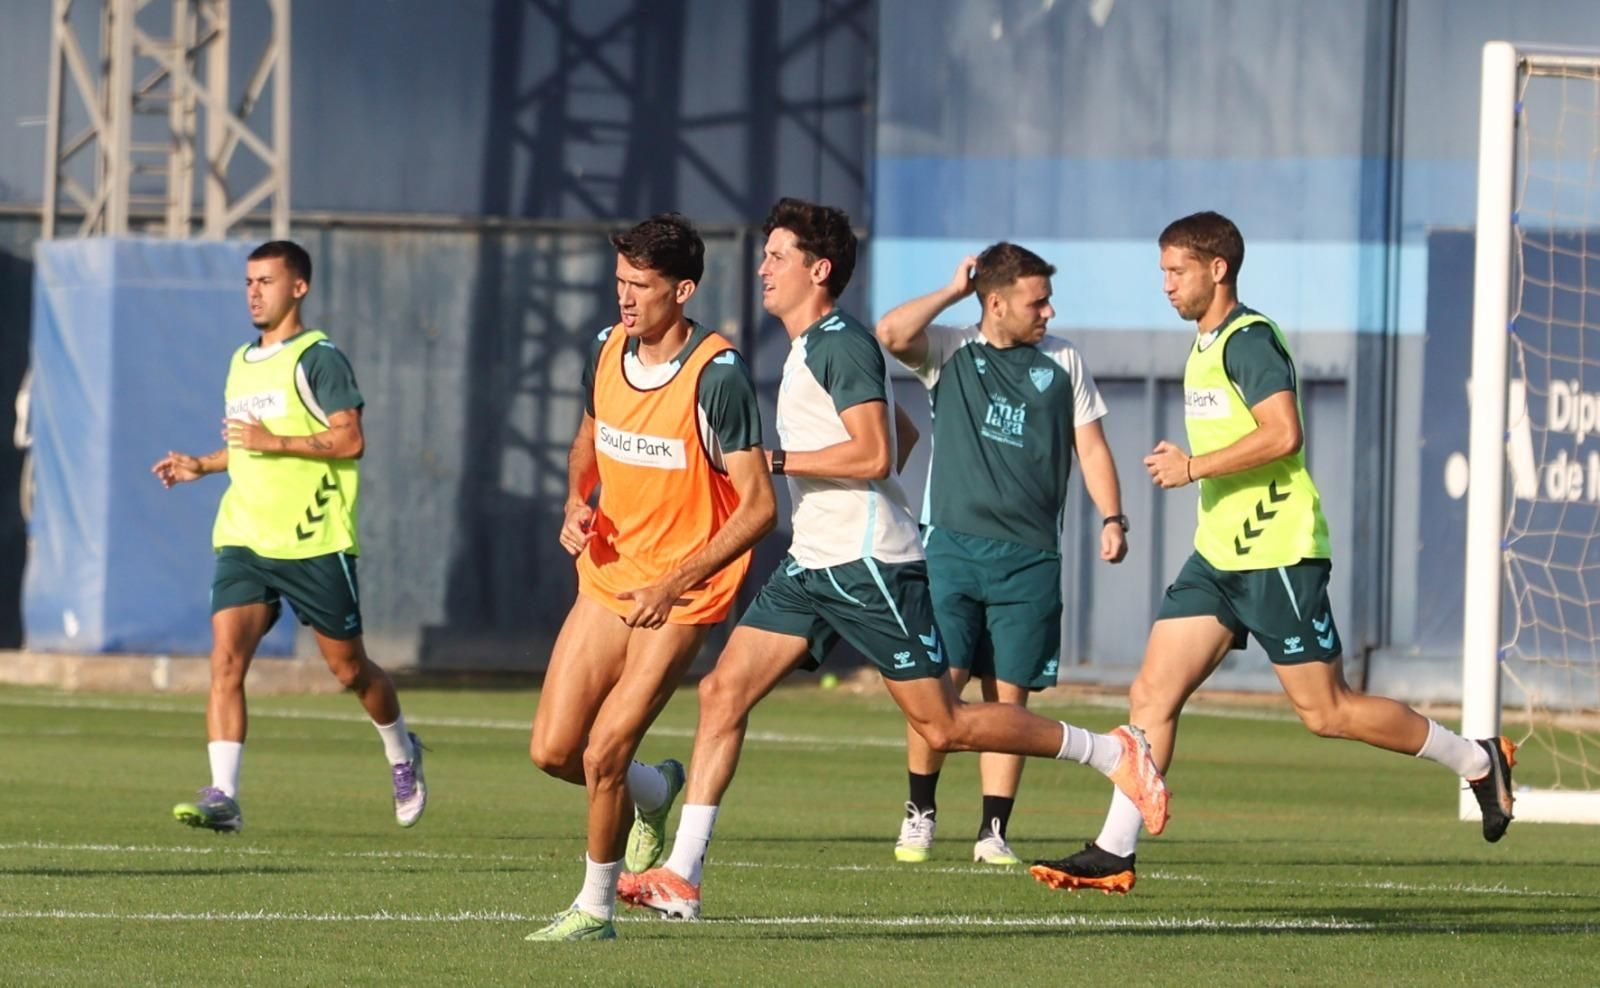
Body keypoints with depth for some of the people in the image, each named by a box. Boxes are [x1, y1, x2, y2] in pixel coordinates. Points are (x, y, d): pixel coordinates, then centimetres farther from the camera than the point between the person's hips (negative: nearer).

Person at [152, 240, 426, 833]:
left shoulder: (318, 359, -7)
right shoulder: (242, 362, 17)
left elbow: (350, 440, -16)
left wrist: (275, 442, -23)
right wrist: (202, 466, 15)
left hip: (315, 542, -6)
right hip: (244, 539, 6)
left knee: (349, 668, 7)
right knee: (225, 657, -13)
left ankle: (402, 755, 35)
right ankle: (223, 796, -18)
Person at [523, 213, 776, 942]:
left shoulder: (716, 377, -20)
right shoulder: (607, 350, 1)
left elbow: (758, 506, -20)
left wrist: (675, 582, -26)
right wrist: (577, 504, 1)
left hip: (680, 596, -6)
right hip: (607, 576, 6)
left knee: (603, 754, -10)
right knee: (552, 751, 2)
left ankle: (596, 906, 10)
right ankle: (653, 792, 34)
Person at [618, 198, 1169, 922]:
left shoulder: (842, 345, -12)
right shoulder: (805, 349, 18)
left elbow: (872, 455, -22)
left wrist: (773, 460, -18)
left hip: (870, 564, -10)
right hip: (811, 564, 10)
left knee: (943, 726, -6)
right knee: (722, 692, -1)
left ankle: (1110, 752, 9)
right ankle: (681, 876, -3)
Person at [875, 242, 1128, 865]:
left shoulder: (1063, 363, 12)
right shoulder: (950, 353, 6)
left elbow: (1091, 446, 13)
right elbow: (892, 333, -13)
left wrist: (1111, 517, 1)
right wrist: (954, 292, -4)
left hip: (1029, 558, 2)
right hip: (952, 546, -2)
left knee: (1009, 694, 0)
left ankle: (993, 832, 5)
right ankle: (920, 812, 8)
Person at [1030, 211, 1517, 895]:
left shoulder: (1249, 339, -13)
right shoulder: (1205, 346, 17)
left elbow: (1283, 433, -25)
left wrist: (1194, 467, -20)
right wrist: (1186, 467, 17)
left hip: (1277, 556, -9)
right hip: (1218, 557, 9)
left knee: (1326, 711, -3)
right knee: (1152, 694, -1)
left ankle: (1477, 761, 13)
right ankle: (1114, 853, -3)